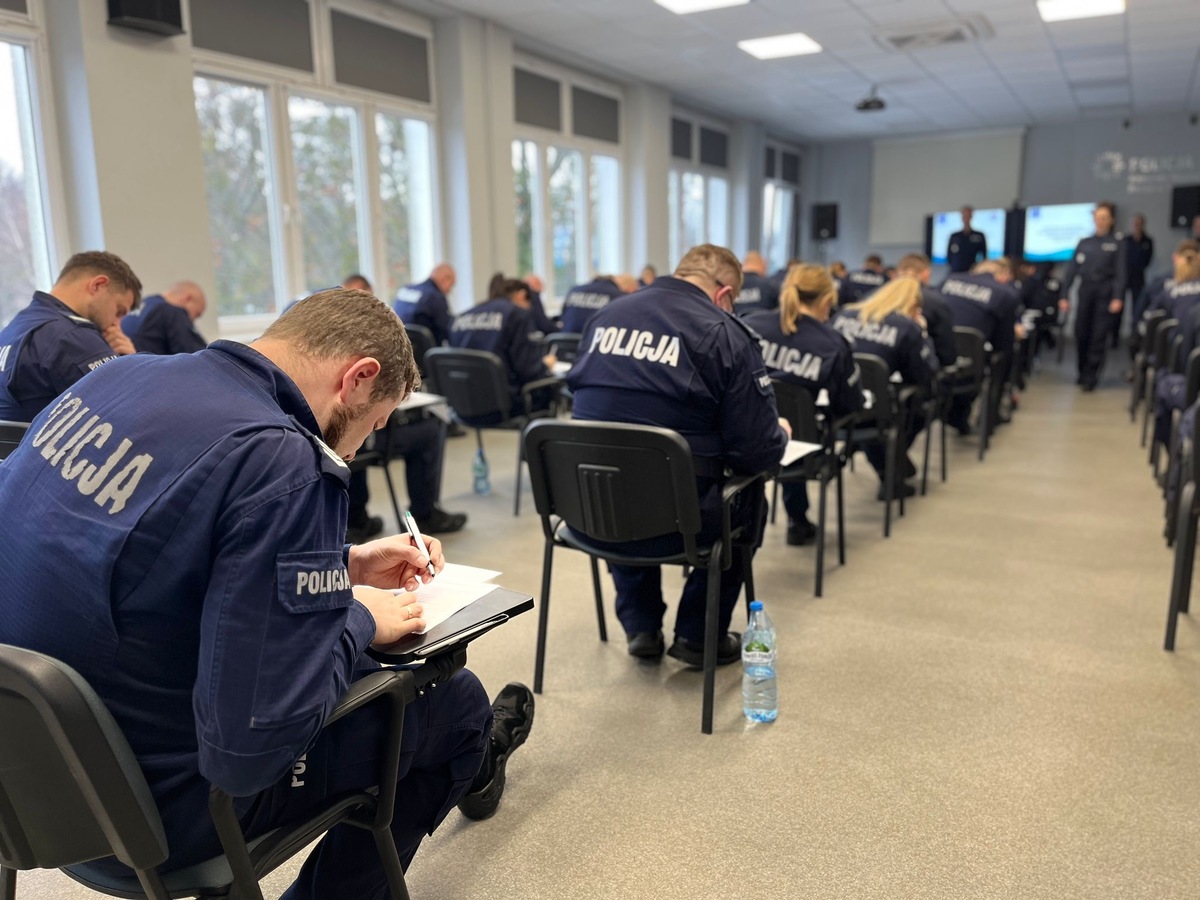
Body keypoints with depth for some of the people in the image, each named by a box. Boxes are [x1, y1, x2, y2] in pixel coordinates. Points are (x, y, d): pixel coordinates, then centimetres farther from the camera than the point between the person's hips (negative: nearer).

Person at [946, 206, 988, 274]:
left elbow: (984, 256, 9)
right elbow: (949, 256, 13)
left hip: (972, 273, -1)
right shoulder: (954, 236, 11)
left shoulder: (979, 236, 8)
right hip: (955, 272, 1)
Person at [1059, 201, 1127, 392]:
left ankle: (1091, 377, -2)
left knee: (1099, 335, -4)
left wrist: (1118, 298, -15)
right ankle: (1083, 371, 20)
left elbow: (1120, 272, -4)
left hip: (1104, 293, -3)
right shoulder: (1084, 243, 10)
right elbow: (1072, 270, 8)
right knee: (1081, 333, 4)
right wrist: (1065, 296, 0)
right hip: (1085, 291, 3)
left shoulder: (1115, 243, 2)